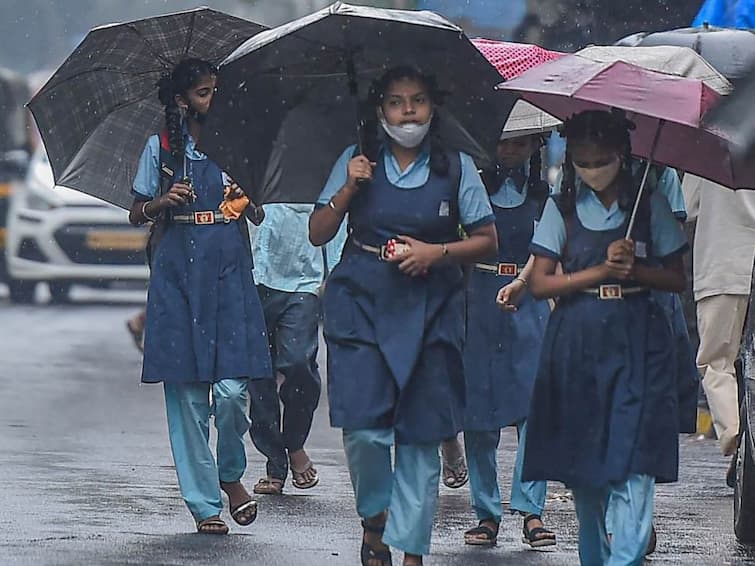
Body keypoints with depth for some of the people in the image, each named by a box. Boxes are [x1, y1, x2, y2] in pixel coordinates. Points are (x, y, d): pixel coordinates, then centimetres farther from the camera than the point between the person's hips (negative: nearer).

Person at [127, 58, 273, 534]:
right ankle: (204, 503, 5)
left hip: (230, 272, 1)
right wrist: (163, 202, -9)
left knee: (232, 388, -11)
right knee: (188, 393, -2)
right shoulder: (162, 148, 7)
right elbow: (137, 214, 11)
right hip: (178, 276, -1)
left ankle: (231, 473, 16)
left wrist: (246, 197, -7)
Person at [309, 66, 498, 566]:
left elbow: (487, 240, 6)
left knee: (421, 435, -2)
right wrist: (348, 189, -7)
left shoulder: (456, 167, 7)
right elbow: (317, 234, 7)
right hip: (362, 302, 0)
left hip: (430, 308, 0)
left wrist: (437, 252, -9)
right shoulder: (357, 162, 8)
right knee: (363, 427, -12)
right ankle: (374, 519, 13)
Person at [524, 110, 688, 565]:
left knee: (632, 463, -13)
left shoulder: (650, 206, 5)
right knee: (580, 465, 5)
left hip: (637, 343, -2)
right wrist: (602, 270, -11)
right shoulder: (562, 209, 6)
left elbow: (677, 280, 6)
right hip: (578, 343, 2)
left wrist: (634, 268, -12)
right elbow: (540, 283, -1)